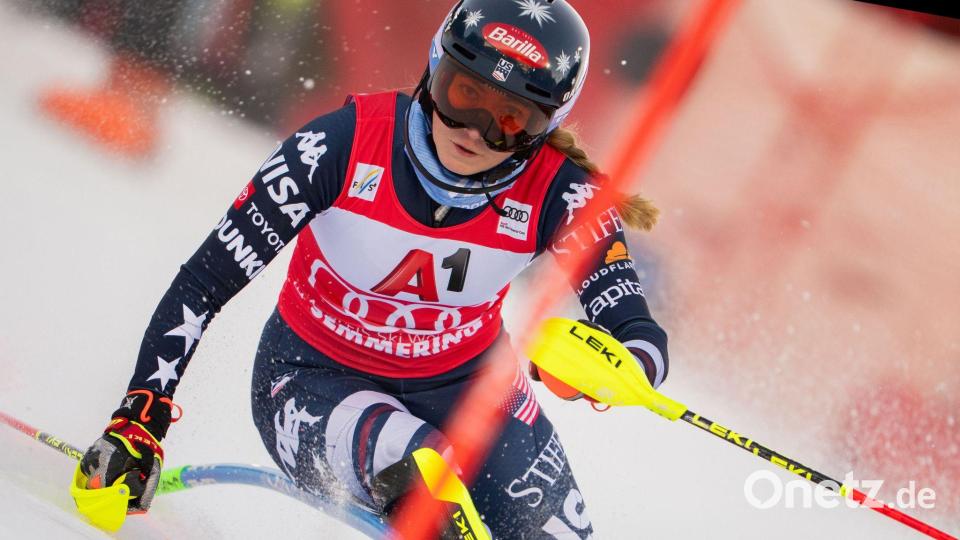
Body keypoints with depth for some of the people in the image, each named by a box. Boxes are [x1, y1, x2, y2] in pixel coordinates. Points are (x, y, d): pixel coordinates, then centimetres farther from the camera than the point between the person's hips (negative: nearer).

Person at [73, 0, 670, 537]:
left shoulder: (555, 193, -21)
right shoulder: (346, 143, -26)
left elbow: (645, 338, -27)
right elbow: (202, 285, -19)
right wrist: (138, 424, -24)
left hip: (464, 380, 4)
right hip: (313, 378, -3)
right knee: (422, 471, -35)